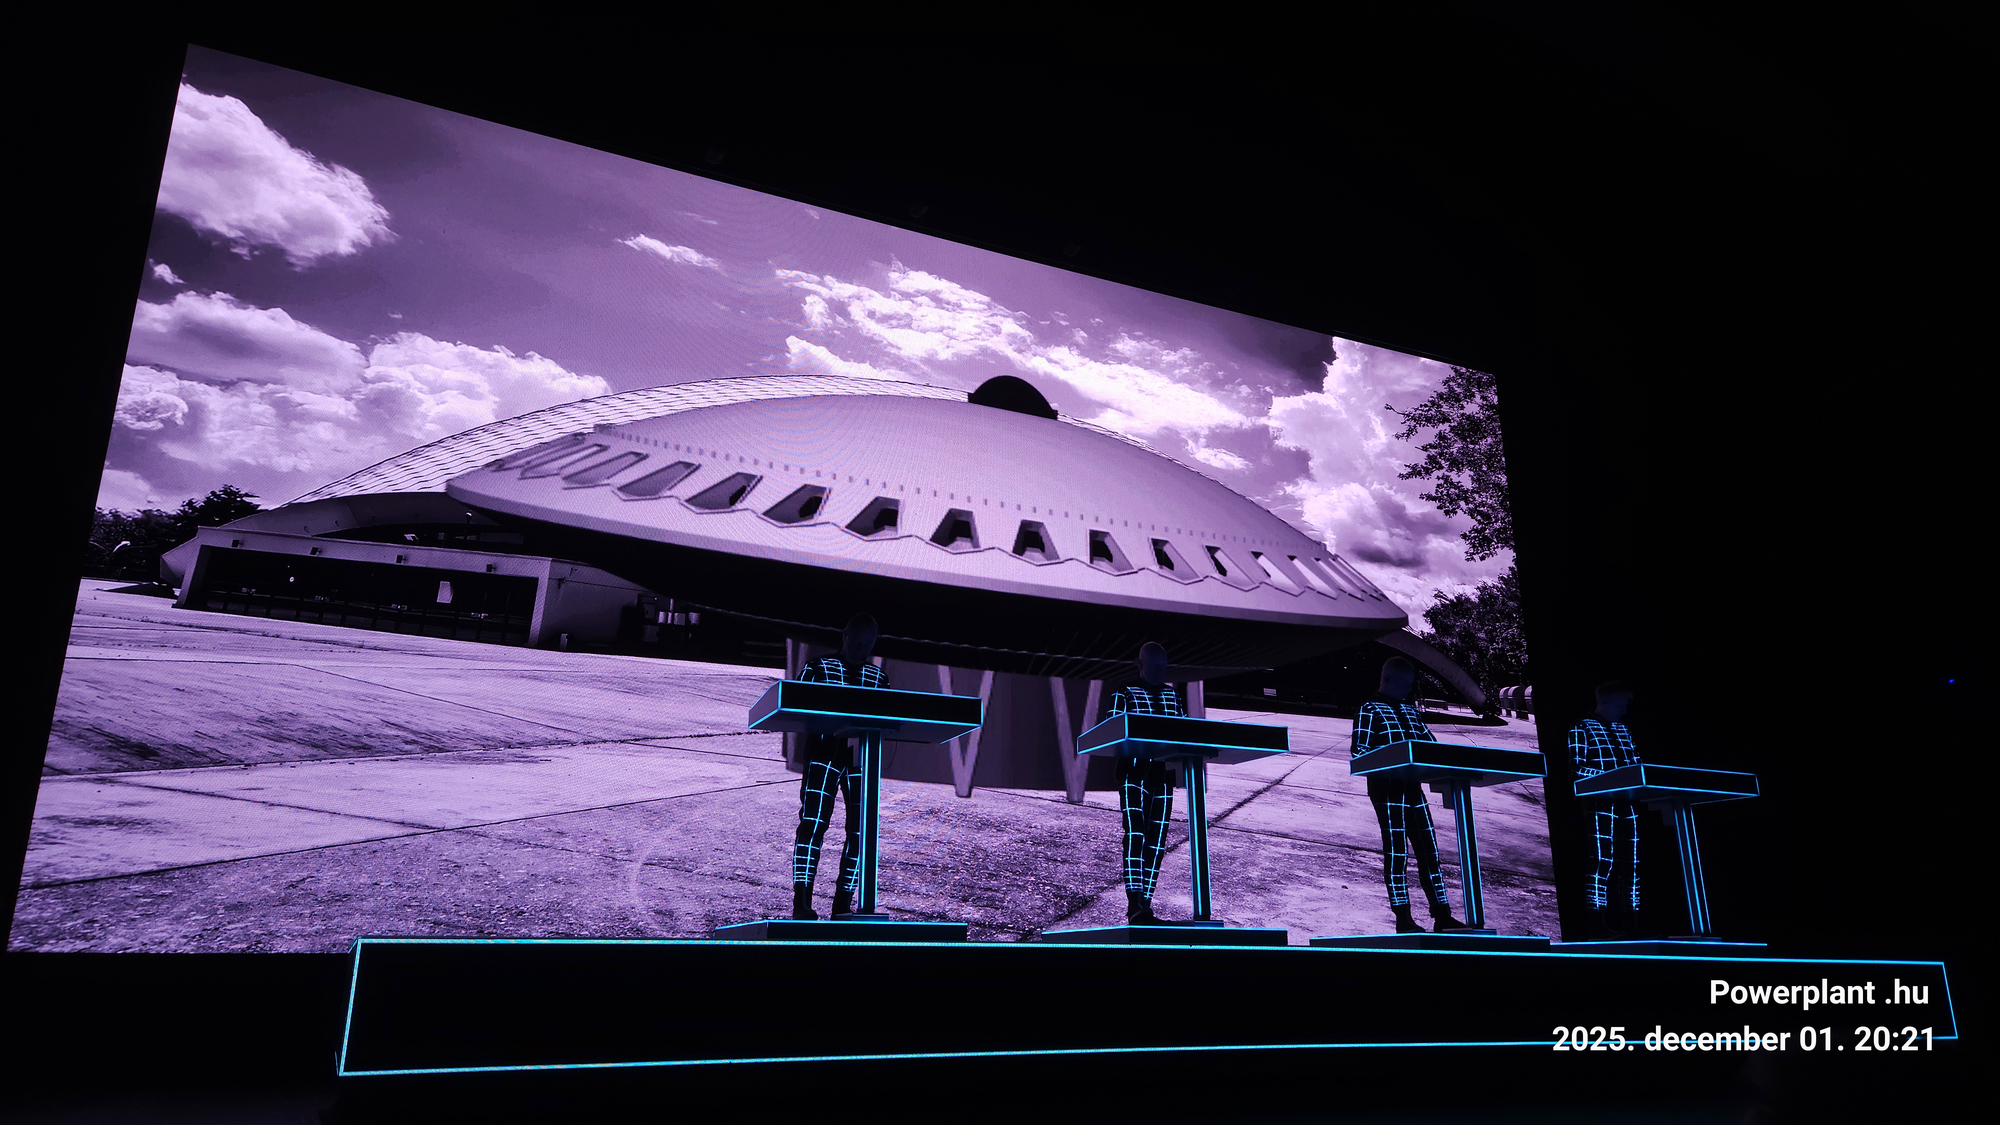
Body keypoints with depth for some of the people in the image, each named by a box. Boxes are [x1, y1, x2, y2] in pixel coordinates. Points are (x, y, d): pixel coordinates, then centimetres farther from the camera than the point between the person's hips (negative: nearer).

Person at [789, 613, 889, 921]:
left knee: (861, 829, -1)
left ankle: (843, 904, 8)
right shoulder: (817, 668, 8)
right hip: (823, 754, -3)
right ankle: (802, 903, -10)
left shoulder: (879, 678, 15)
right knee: (812, 823, -12)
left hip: (862, 758, 3)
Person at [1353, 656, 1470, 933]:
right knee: (1397, 852, -5)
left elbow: (1431, 745, 18)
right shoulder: (1369, 710, -2)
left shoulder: (1410, 710, 18)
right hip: (1387, 789, -7)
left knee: (1429, 851, 5)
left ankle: (1442, 916, 9)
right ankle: (1403, 919, -1)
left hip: (1413, 788, 7)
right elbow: (1359, 754, -9)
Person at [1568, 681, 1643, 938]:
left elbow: (1637, 765, 20)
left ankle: (1631, 924, 9)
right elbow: (1577, 767, -8)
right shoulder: (1582, 729, 1)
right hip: (1602, 802, -6)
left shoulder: (1625, 731, 21)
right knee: (1604, 860, -10)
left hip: (1628, 801, 7)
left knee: (1633, 861, 4)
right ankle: (1599, 925, -7)